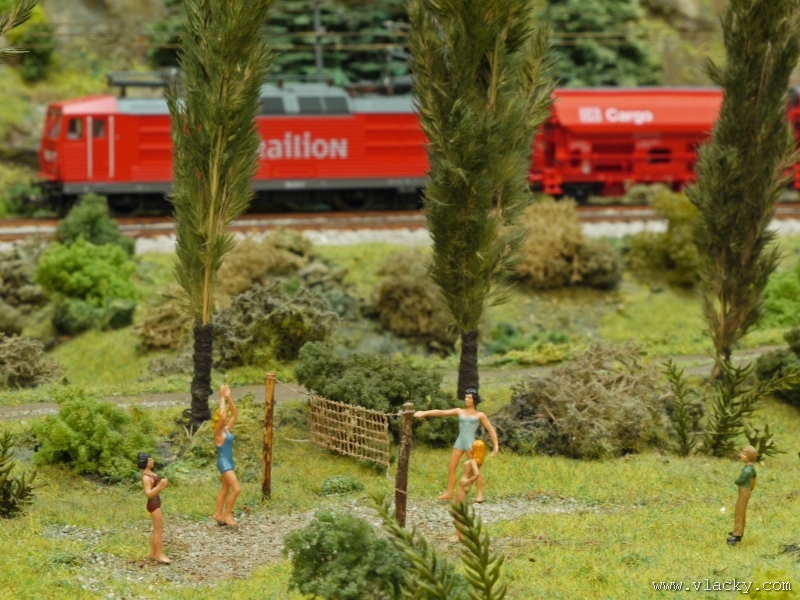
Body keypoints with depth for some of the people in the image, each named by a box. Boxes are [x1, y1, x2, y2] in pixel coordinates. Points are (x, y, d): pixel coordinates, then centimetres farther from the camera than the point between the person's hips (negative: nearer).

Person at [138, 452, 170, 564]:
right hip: (153, 504, -11)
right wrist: (160, 485, -36)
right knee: (159, 530, -2)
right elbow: (149, 494, -30)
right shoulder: (146, 477, -23)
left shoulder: (149, 473, 8)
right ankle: (159, 554, 6)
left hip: (156, 503, 11)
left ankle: (152, 552, 27)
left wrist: (162, 484, 10)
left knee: (157, 529, 18)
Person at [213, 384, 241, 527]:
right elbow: (222, 415, -30)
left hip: (228, 462, 9)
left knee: (225, 490, 14)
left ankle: (219, 514, 22)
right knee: (236, 489, -12)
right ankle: (227, 514, -3)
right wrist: (222, 398, -25)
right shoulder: (218, 432, -15)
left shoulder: (227, 429, 7)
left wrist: (228, 397, 1)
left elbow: (234, 413, 11)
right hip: (224, 462, -9)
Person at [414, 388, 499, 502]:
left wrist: (496, 446, -3)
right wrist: (425, 413, -10)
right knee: (451, 468, 1)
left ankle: (480, 493, 0)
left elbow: (491, 430, 5)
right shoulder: (459, 412, 9)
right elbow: (441, 412, 0)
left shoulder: (480, 415, 4)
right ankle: (449, 493, 8)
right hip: (459, 443, 4)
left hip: (471, 444, -4)